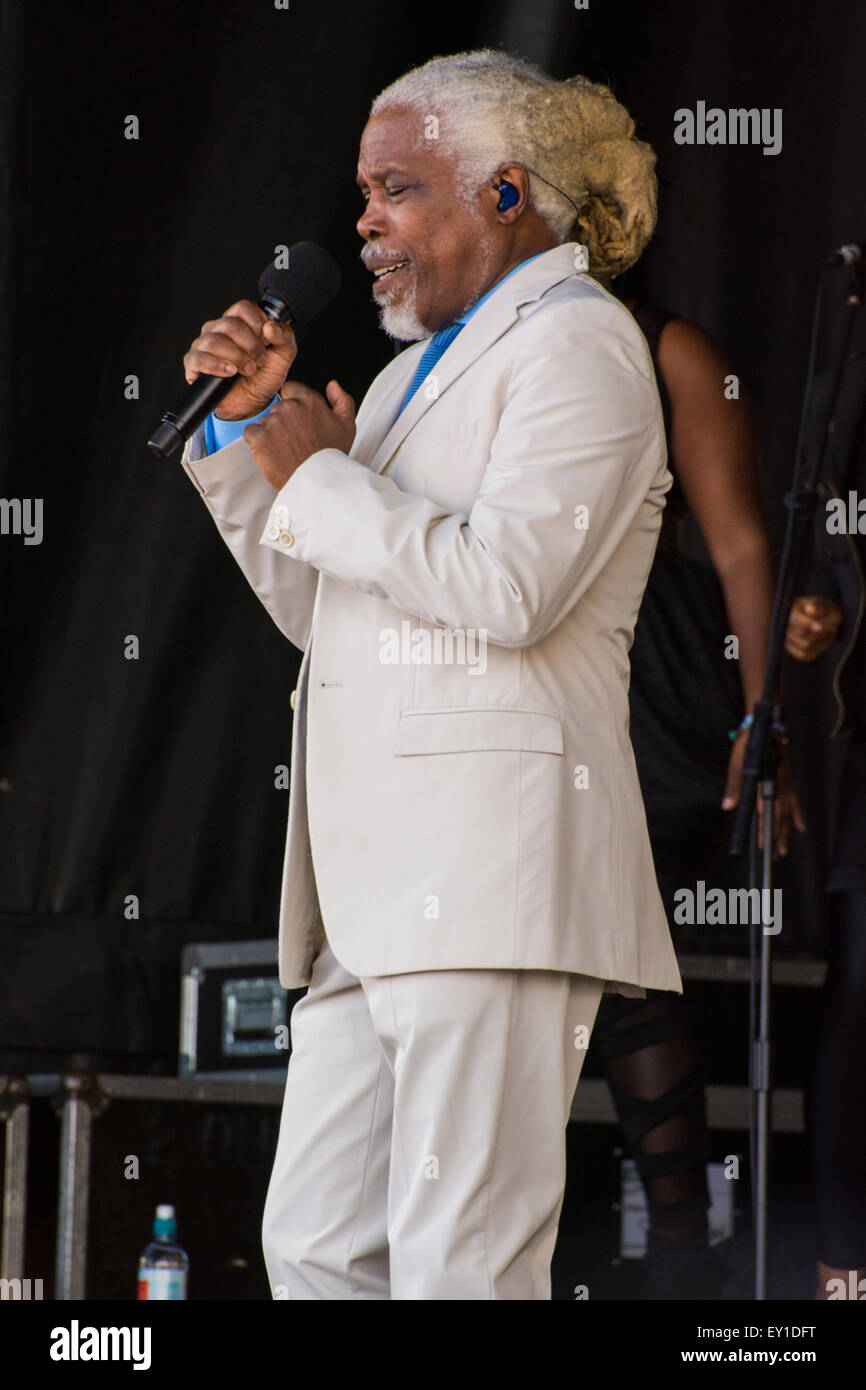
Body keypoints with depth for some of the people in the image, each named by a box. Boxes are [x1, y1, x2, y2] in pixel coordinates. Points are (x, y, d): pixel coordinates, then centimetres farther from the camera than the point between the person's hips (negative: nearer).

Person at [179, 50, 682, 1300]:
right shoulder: (422, 371, 26)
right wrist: (250, 427, 16)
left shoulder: (575, 342, -3)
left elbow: (511, 585, -17)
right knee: (315, 1247, 6)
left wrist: (319, 480, -6)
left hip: (491, 864, -10)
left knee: (460, 1265, -12)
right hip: (380, 888, 10)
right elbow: (327, 613, 28)